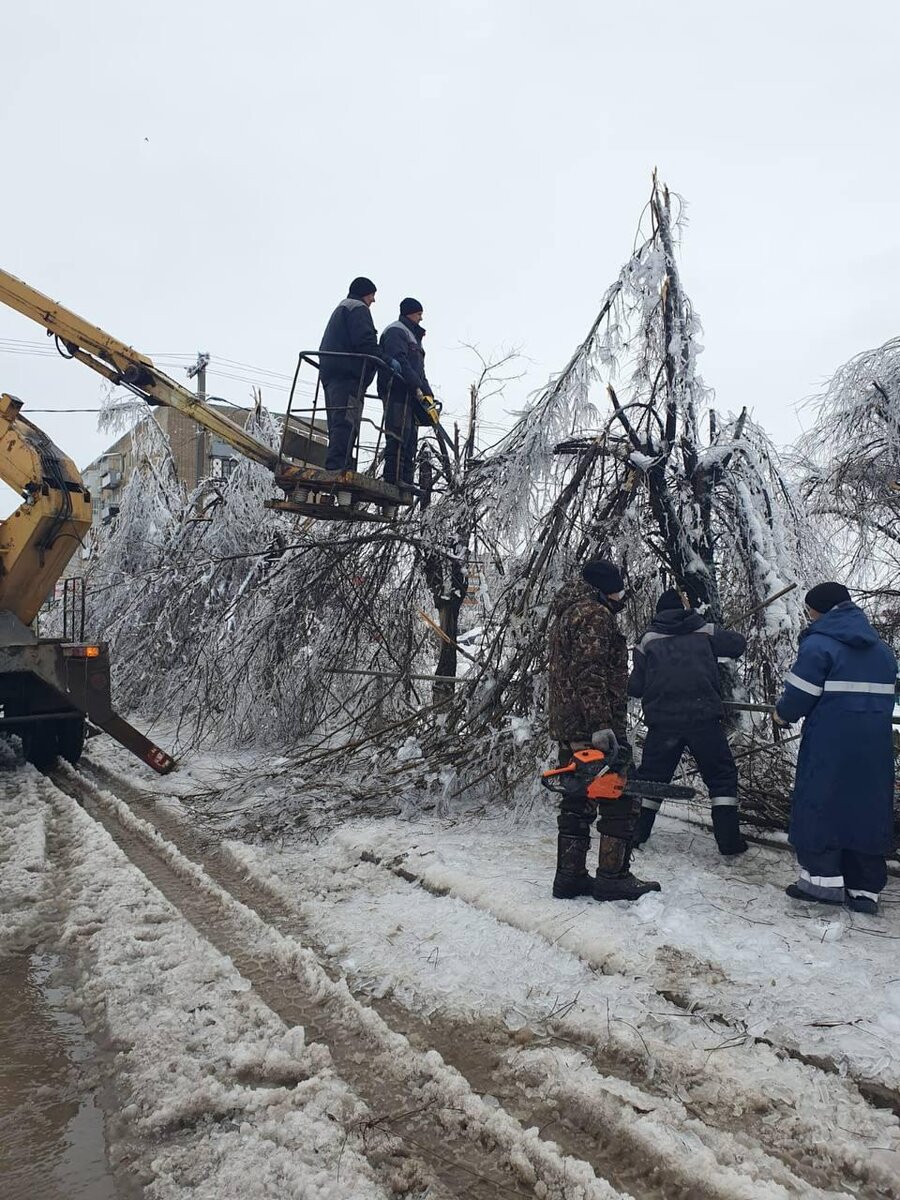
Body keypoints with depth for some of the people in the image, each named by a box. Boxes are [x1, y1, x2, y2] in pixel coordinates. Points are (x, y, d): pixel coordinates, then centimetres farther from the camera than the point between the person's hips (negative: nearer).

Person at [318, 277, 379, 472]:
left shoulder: (339, 310, 33)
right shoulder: (358, 308, 2)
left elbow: (325, 346, 27)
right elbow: (365, 341, -14)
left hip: (330, 372, 10)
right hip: (348, 373, -10)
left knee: (337, 423, 7)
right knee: (347, 422, -19)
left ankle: (334, 466, 3)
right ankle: (338, 465, -29)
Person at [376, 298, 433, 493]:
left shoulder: (412, 336, 31)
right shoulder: (396, 331, 0)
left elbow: (418, 371, 27)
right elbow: (399, 361, -16)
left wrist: (428, 394, 13)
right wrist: (417, 387, -22)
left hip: (411, 394, 10)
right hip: (397, 389, -10)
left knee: (410, 437, 4)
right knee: (398, 433, -16)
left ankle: (406, 479, 3)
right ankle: (394, 478, -20)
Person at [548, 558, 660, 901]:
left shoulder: (564, 613, 19)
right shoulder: (595, 615, -11)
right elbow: (591, 672, -22)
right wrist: (602, 725, -26)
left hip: (565, 726, 10)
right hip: (594, 726, -10)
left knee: (576, 802, 13)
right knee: (621, 801, 1)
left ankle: (569, 876, 16)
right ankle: (613, 877, 6)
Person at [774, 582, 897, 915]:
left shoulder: (818, 644, -10)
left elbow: (799, 694, -11)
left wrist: (783, 713, 7)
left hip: (829, 747, -7)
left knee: (818, 805, 4)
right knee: (868, 810, 11)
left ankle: (823, 878, 3)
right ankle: (865, 888, 15)